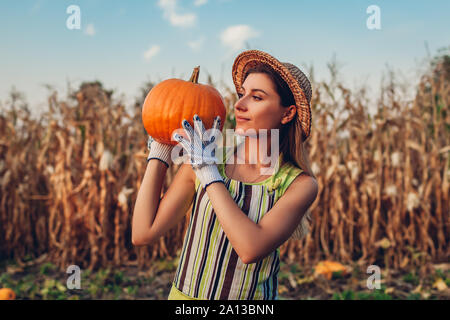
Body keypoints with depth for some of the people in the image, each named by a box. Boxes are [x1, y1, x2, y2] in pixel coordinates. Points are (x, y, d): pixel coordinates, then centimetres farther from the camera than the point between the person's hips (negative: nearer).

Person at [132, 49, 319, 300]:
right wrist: (160, 152, -10)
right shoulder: (204, 158, -8)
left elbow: (251, 249, -26)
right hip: (184, 294, 2)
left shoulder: (300, 185, -12)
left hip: (254, 297, -1)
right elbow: (143, 234, -10)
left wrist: (208, 171, -21)